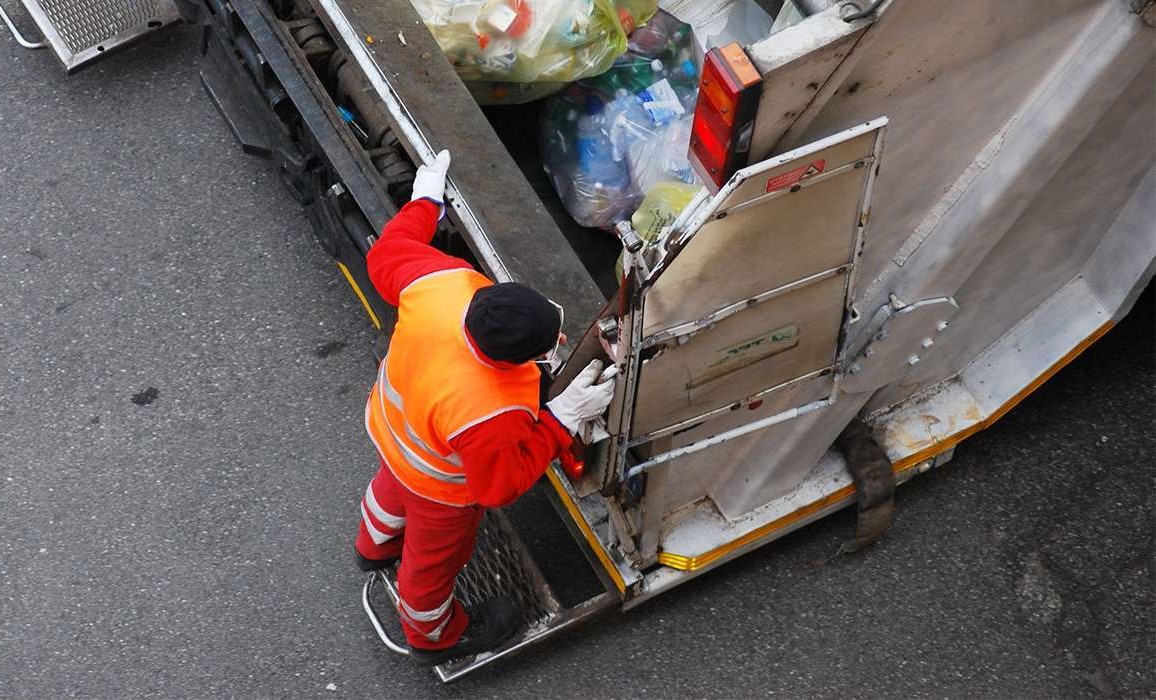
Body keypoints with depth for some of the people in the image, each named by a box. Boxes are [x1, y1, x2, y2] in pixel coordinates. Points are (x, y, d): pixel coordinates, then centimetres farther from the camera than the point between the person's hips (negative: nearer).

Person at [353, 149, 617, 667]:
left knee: (394, 488, 40)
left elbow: (386, 255, -15)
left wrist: (425, 201, 1)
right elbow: (499, 485, -29)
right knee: (433, 562, 27)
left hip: (389, 423, 6)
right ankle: (434, 637, 61)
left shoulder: (445, 281, -37)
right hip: (441, 489, -6)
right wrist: (564, 418, -31)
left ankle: (375, 545, 76)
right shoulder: (490, 418, -50)